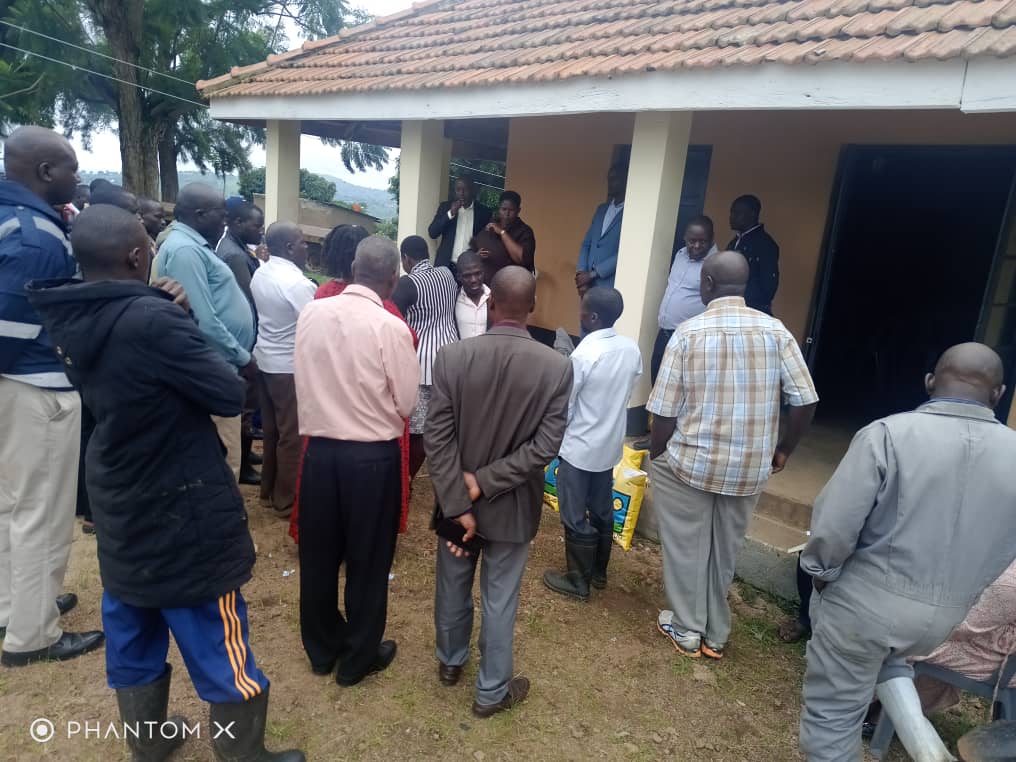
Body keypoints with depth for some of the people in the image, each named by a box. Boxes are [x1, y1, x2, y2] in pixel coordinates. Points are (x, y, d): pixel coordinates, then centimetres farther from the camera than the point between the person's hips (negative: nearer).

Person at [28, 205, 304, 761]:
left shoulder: (70, 320, -1)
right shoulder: (151, 320, -27)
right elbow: (230, 394, -21)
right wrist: (183, 325, -6)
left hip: (119, 513, 8)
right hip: (183, 518, -8)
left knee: (133, 643, 24)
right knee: (220, 654, 10)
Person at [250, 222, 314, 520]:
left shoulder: (259, 274, 6)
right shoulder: (297, 283, -21)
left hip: (265, 360, 9)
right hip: (290, 366, -9)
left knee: (272, 429, 18)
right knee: (292, 434, 2)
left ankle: (269, 490, 30)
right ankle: (286, 500, 12)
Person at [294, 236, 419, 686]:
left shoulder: (311, 313, -4)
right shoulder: (391, 328, -17)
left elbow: (304, 380, 7)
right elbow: (406, 404, -9)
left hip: (320, 448, 5)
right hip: (372, 456, -4)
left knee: (318, 555, 19)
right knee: (367, 560, 13)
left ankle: (321, 649, 37)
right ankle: (358, 658, 29)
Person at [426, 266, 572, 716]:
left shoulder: (451, 357, -15)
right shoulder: (557, 367, -15)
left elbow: (437, 439, -16)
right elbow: (545, 447, -18)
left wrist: (459, 506, -13)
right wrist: (484, 484, -15)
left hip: (456, 500, 2)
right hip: (512, 507, -1)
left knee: (453, 587, 23)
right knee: (499, 601, 16)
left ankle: (450, 662, 47)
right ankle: (492, 691, 34)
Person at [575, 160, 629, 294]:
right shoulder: (601, 209, 17)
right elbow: (586, 244, 15)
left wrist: (592, 274, -12)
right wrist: (581, 272, -1)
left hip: (610, 287, -6)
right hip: (589, 283, 6)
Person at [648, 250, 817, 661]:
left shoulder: (688, 332, -11)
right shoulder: (776, 330, -4)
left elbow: (665, 410, -12)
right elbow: (805, 401, -6)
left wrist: (657, 456, 4)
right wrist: (782, 450, 10)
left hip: (689, 462, -3)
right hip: (750, 469, 3)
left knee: (686, 547, 14)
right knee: (724, 550, 18)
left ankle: (687, 630, 28)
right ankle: (715, 635, 33)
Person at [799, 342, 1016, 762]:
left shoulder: (888, 434, -20)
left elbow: (833, 526, -20)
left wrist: (823, 573, -1)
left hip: (867, 599, -5)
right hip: (945, 614, 6)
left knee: (833, 710, 13)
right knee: (884, 654, 36)